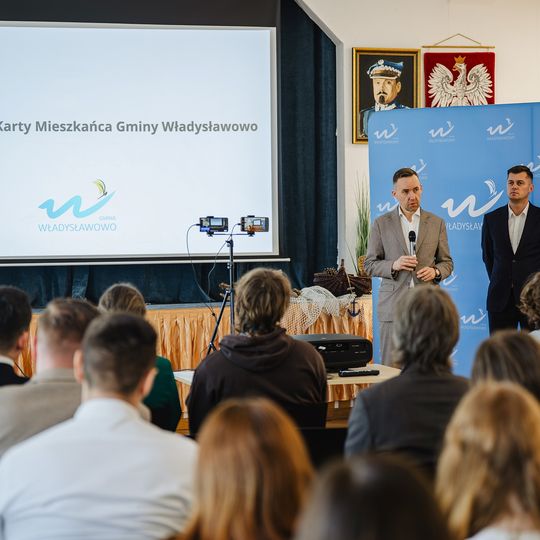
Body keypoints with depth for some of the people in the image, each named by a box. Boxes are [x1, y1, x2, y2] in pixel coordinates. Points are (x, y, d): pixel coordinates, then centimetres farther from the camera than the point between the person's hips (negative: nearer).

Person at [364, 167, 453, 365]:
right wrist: (393, 265, -13)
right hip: (393, 305, -1)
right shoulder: (381, 224, 5)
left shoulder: (436, 223, 9)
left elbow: (447, 262, 14)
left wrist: (435, 272, -9)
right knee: (391, 367, -2)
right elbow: (370, 264, 6)